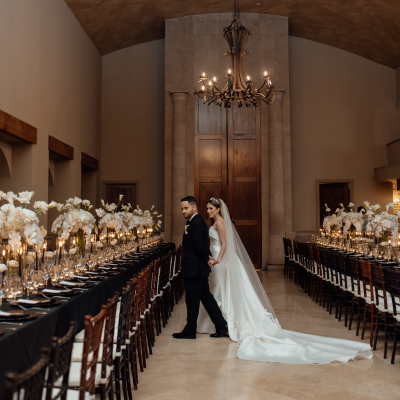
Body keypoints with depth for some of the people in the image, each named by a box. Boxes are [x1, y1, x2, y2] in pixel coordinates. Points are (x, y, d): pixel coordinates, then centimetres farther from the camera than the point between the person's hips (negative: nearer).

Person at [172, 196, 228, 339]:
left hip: (193, 268, -10)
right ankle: (221, 326, 17)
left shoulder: (195, 223, -18)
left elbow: (200, 246, -23)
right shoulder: (198, 221, 14)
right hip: (201, 268, 10)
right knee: (206, 296, 14)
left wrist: (206, 259, -9)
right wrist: (208, 257, 8)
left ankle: (190, 331, 15)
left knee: (192, 300, 2)